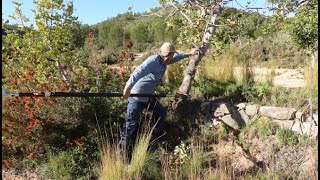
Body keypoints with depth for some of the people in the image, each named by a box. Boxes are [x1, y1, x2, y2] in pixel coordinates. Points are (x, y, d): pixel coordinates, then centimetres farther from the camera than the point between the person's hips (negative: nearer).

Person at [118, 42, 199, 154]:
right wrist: (128, 87, -48)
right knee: (131, 123, -8)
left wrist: (189, 54, 35)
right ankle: (122, 149, 5)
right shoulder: (152, 61, -22)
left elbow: (176, 57, 26)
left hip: (148, 96, 10)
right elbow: (138, 73, -37)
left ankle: (153, 140, 31)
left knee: (161, 113, 16)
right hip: (136, 96, -10)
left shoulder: (163, 61, 6)